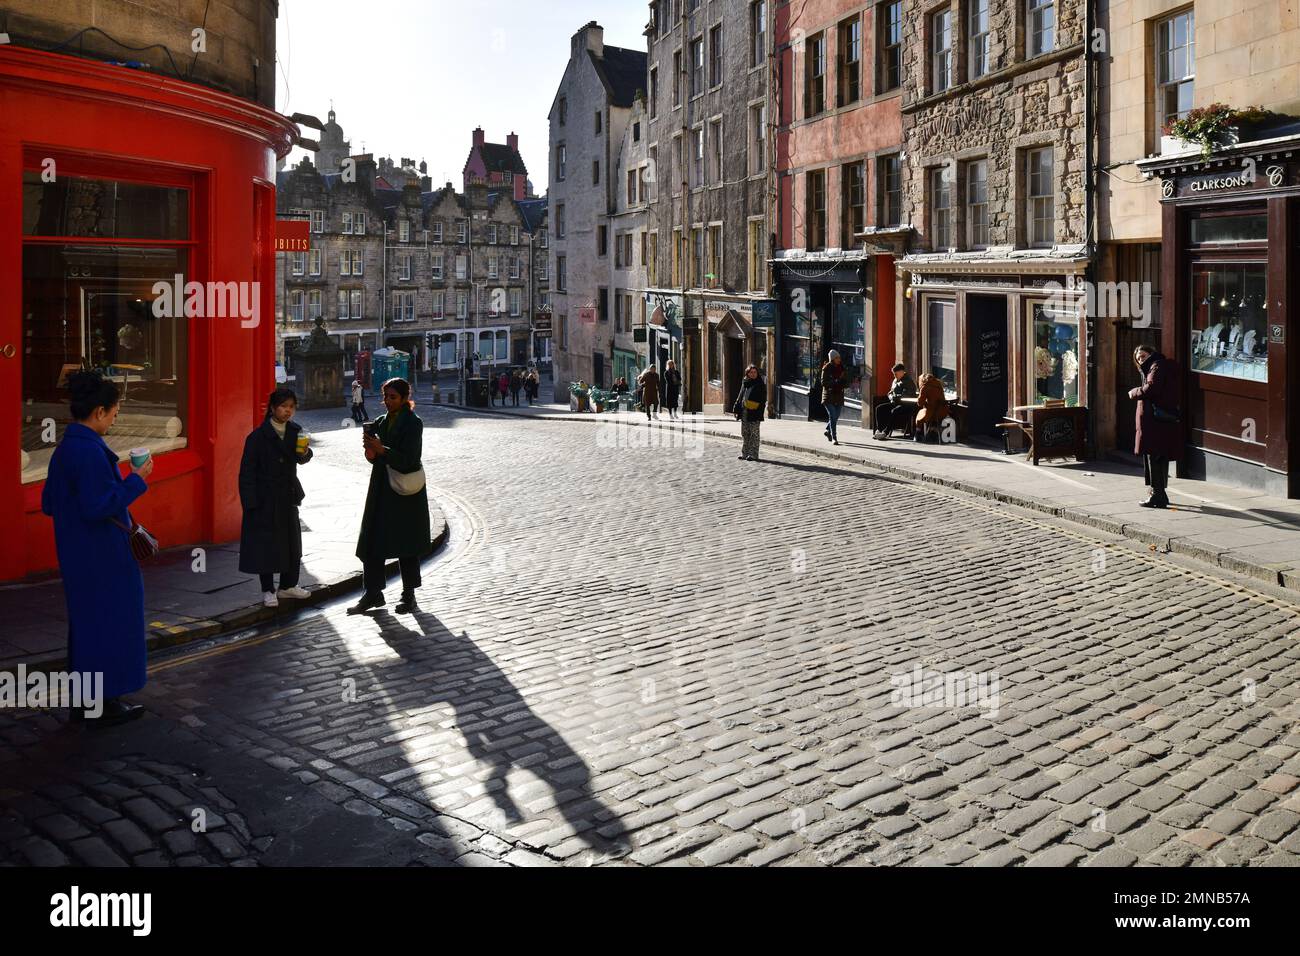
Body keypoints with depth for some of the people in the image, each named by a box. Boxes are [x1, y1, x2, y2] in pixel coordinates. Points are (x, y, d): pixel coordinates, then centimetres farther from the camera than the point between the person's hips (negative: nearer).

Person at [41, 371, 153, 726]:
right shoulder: (90, 451, -21)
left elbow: (49, 504, 15)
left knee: (85, 620, 17)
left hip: (76, 554, 10)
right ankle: (105, 702, 9)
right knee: (110, 621, 1)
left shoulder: (64, 449, 9)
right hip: (101, 555, -10)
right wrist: (136, 481, -17)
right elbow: (99, 506, -25)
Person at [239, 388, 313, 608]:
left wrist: (305, 453, -12)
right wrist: (251, 503, -16)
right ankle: (268, 590, 11)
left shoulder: (295, 430, 3)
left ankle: (288, 585, 26)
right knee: (266, 543, 0)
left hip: (288, 496, 6)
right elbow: (247, 471, -11)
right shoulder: (258, 436, -13)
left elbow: (301, 460, 14)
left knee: (292, 540, 11)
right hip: (265, 498, -6)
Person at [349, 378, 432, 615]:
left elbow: (409, 459, -17)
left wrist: (381, 450, -26)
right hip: (381, 489, 7)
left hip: (405, 493, -7)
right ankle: (373, 593, 12)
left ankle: (409, 594, 15)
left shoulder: (413, 423, -10)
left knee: (405, 543, 3)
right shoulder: (382, 422, 11)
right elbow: (375, 457, 16)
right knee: (372, 541, 4)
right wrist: (372, 453, -7)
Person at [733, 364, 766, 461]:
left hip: (754, 413, -6)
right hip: (744, 412, 6)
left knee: (754, 434, -3)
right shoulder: (745, 383, 13)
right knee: (744, 433, 10)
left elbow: (763, 400, -6)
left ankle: (753, 454, 0)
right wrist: (737, 408, 9)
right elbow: (740, 396, 18)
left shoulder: (760, 384, -2)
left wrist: (759, 412, -15)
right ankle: (745, 453, 17)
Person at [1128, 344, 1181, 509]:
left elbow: (1151, 388, -19)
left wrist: (1134, 392, -3)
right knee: (1161, 458, 14)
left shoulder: (1157, 366, -6)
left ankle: (1157, 494, -8)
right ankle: (1160, 494, 21)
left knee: (1153, 457, -8)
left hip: (1155, 420, -10)